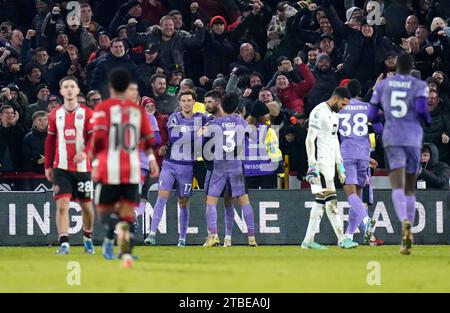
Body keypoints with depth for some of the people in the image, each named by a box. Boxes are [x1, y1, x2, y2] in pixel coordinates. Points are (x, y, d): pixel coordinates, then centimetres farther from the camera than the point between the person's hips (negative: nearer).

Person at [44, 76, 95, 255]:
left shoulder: (87, 113, 1)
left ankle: (88, 238, 32)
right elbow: (50, 141, 13)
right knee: (62, 204, -12)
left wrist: (85, 152, -25)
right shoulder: (55, 115, 9)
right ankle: (64, 243, -16)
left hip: (82, 167, -1)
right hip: (61, 167, 1)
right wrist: (48, 166, 11)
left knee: (86, 205, 9)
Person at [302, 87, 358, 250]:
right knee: (331, 201, -10)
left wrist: (340, 166, 22)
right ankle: (342, 239, -12)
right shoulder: (319, 112, -12)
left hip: (330, 163, 10)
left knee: (320, 202, 8)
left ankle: (308, 241, 10)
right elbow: (310, 140, -17)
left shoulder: (334, 114, 18)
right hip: (320, 162, -10)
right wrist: (312, 166, -22)